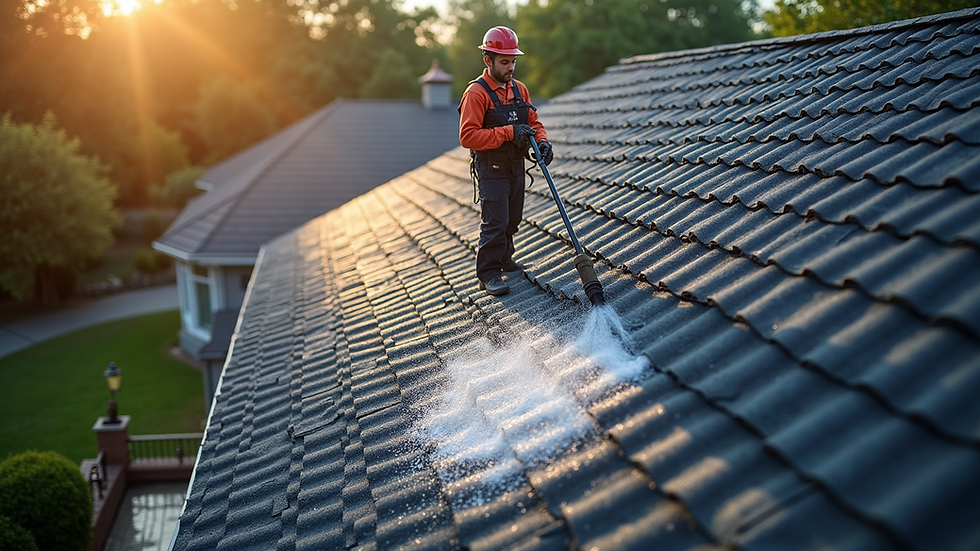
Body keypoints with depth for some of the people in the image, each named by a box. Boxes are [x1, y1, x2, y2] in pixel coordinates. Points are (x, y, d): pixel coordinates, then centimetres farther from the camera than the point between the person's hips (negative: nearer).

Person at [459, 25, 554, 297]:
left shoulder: (519, 89, 7)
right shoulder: (476, 93, -16)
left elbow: (533, 122, 11)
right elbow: (468, 136, -23)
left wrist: (542, 142, -11)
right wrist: (508, 132, -26)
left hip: (516, 166, 7)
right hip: (491, 169, -7)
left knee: (513, 219, 18)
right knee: (495, 222, -8)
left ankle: (503, 257, 38)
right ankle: (488, 274, 0)